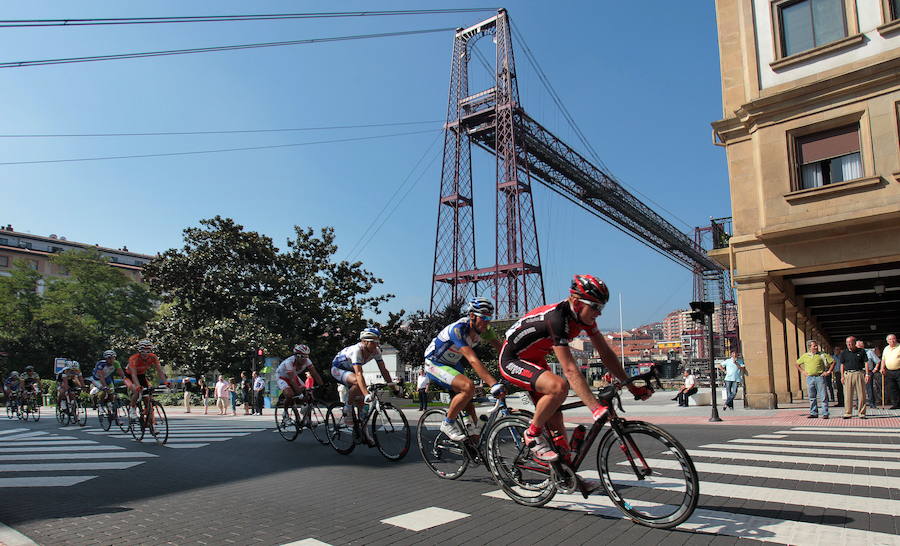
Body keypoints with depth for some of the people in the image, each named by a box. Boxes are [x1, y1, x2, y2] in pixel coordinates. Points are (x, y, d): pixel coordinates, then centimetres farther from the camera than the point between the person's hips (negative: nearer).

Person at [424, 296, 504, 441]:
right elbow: (473, 360, -41)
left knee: (470, 409, 2)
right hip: (434, 365, -7)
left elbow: (500, 349, -4)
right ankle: (448, 424, -11)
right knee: (469, 387, -29)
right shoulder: (458, 329, -33)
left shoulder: (481, 329, -10)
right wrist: (494, 385, -48)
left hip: (453, 366, 7)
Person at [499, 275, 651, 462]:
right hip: (512, 360, -9)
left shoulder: (584, 316, -7)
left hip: (534, 360, 9)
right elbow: (570, 370, -38)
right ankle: (532, 435, -11)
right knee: (559, 386, -31)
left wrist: (632, 387, -4)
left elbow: (606, 353, 0)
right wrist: (596, 408, -42)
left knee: (555, 421, 2)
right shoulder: (556, 318, -33)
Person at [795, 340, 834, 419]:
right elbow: (797, 364, 23)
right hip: (809, 378, 3)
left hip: (820, 377, -3)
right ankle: (813, 413, 13)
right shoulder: (805, 356, 11)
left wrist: (829, 371, -1)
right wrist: (802, 371, 11)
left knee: (823, 396, -5)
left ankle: (825, 413, -1)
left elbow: (833, 362, 5)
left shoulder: (822, 355, 3)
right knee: (812, 397, 7)